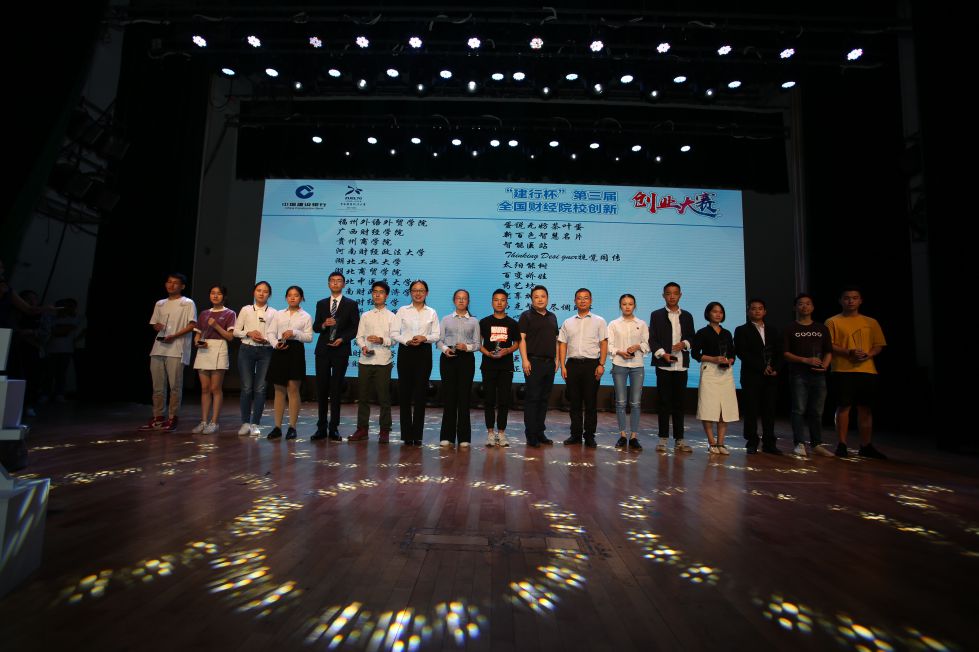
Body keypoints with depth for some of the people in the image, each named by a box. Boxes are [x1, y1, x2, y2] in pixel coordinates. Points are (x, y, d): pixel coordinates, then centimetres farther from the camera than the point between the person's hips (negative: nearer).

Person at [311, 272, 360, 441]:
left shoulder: (351, 304, 3)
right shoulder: (321, 304, 13)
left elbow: (356, 328, 0)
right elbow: (315, 327, 10)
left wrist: (342, 339, -13)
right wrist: (324, 324, -11)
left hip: (341, 350, -3)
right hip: (322, 350, 3)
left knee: (336, 389, 1)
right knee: (321, 389, 3)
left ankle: (334, 429, 8)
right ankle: (321, 428, 11)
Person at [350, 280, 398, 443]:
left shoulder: (391, 317, 4)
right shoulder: (365, 316, 14)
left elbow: (394, 339, -3)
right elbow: (359, 336, 9)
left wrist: (381, 340, -20)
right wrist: (363, 346, -11)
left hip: (383, 362, -3)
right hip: (365, 360, 3)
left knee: (384, 398, 1)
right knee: (362, 396, 8)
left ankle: (385, 431, 10)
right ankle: (362, 430, 18)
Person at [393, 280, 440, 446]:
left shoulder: (431, 313, 10)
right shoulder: (402, 310, 8)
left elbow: (437, 335, 4)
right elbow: (395, 333, 2)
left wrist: (424, 338, -14)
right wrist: (407, 341, -14)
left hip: (424, 353, 0)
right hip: (405, 351, 0)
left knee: (420, 394, 0)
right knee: (405, 393, 1)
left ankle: (417, 435, 8)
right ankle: (407, 434, 10)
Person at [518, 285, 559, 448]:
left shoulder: (552, 317, 17)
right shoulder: (526, 316, -1)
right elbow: (521, 338, -8)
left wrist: (556, 359, 12)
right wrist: (525, 360, -16)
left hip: (550, 363, 6)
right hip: (533, 362, -6)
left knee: (544, 399, 10)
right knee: (532, 399, -3)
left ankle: (540, 432, 18)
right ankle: (531, 435, 3)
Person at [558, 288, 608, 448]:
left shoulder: (599, 321, 6)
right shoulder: (567, 322, 12)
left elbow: (603, 344, 1)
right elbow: (562, 345, 9)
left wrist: (601, 365, -8)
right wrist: (562, 366, 0)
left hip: (591, 364, -2)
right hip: (572, 364, 2)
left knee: (591, 402, 1)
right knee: (574, 402, 7)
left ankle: (589, 436, 11)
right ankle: (576, 434, 16)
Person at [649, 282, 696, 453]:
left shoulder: (687, 316, 13)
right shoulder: (656, 315, 5)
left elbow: (691, 337, 14)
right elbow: (652, 339, 0)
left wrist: (684, 344, -7)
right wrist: (663, 354, -14)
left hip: (681, 365, 2)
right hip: (663, 365, -2)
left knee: (679, 402, 6)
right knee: (663, 402, 1)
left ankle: (679, 439, 12)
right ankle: (663, 439, 8)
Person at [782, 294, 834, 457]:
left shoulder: (822, 329, 15)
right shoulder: (790, 329, 4)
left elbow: (829, 351, 14)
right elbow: (785, 353, -3)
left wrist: (825, 365, -5)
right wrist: (806, 360, -14)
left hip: (818, 375, 3)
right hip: (798, 375, -3)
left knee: (817, 412, 7)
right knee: (799, 410, -4)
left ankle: (817, 444, 14)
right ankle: (800, 444, 0)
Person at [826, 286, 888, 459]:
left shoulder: (871, 322, 15)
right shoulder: (833, 322, 3)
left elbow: (879, 345, 13)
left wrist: (868, 355, -8)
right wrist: (848, 352, -17)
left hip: (867, 371, 4)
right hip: (843, 371, -4)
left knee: (866, 408, 7)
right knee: (843, 406, -4)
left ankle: (866, 446, 16)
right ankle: (842, 445, 3)